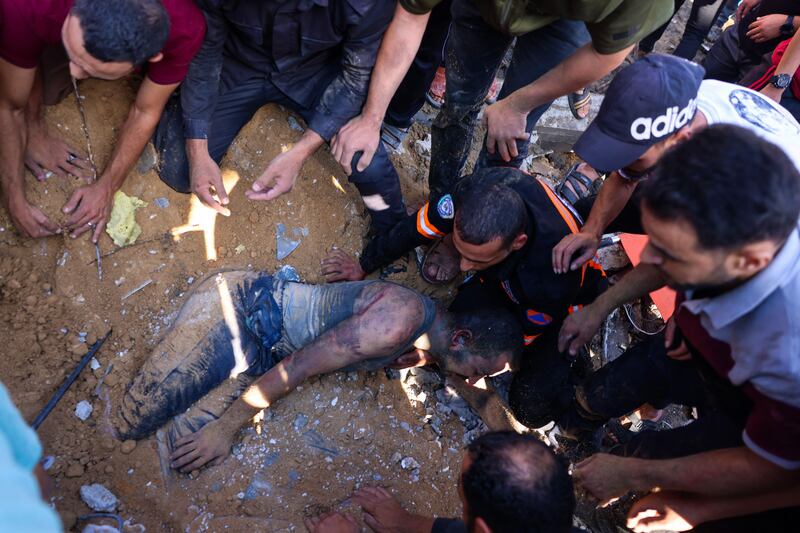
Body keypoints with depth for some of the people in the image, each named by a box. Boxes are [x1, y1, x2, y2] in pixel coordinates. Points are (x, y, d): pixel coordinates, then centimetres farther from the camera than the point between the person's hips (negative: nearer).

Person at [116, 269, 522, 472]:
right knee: (134, 421, -16)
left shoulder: (417, 351, 5)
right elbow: (301, 365, -23)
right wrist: (225, 428, -18)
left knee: (185, 451, -8)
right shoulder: (402, 316, -25)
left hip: (260, 358, 8)